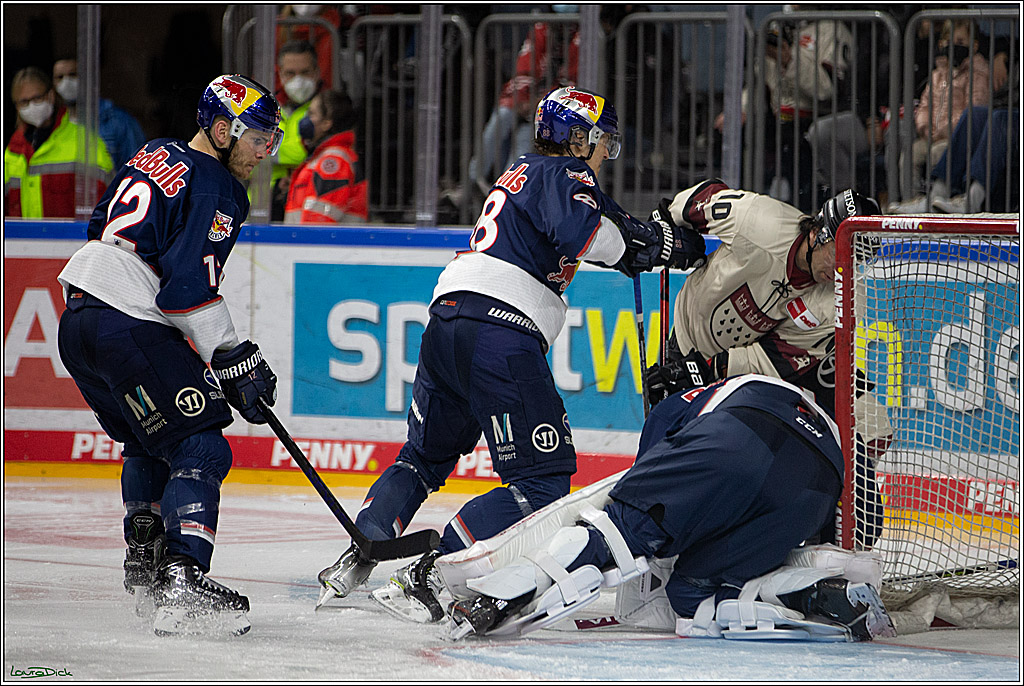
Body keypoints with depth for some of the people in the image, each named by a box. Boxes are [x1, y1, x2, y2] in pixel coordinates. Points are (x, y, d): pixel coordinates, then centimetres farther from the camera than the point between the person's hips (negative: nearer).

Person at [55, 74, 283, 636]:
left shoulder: (157, 156, 18)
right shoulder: (214, 190, -10)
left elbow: (104, 227, 27)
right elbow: (188, 291, -17)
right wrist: (236, 360, -11)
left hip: (78, 317, 9)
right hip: (130, 330, -9)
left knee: (149, 442, 27)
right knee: (199, 448, -9)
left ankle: (143, 559, 37)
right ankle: (183, 581, -24)